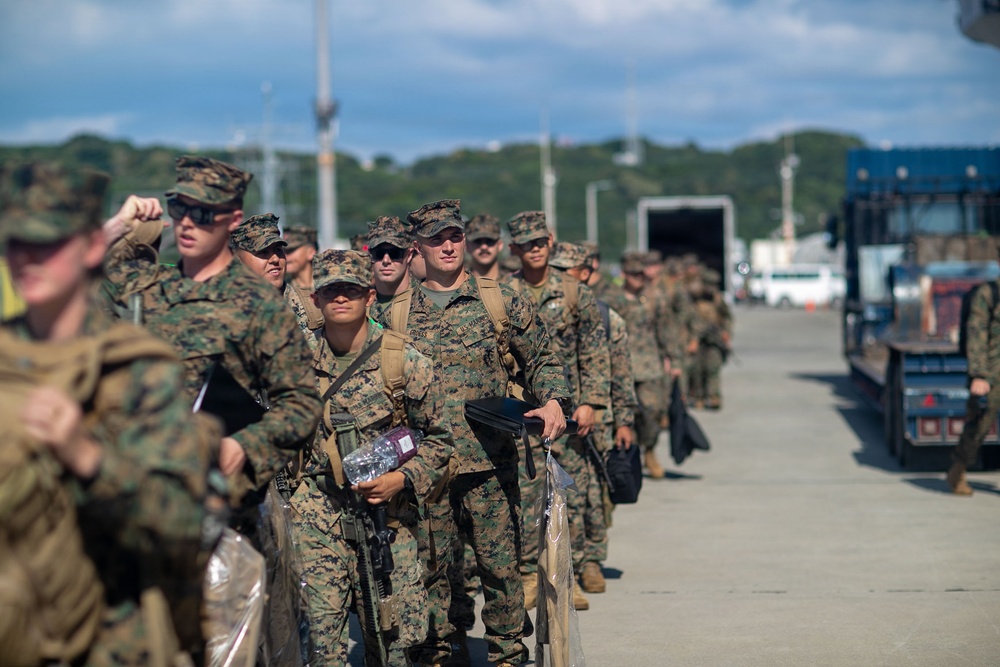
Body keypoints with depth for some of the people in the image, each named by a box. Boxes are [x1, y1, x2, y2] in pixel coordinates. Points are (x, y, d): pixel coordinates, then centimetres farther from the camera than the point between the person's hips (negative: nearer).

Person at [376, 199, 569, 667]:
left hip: (490, 462, -1)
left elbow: (540, 360, 10)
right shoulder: (397, 315, 8)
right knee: (430, 564, 6)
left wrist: (552, 401, -7)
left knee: (500, 562, 3)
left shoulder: (502, 302, 5)